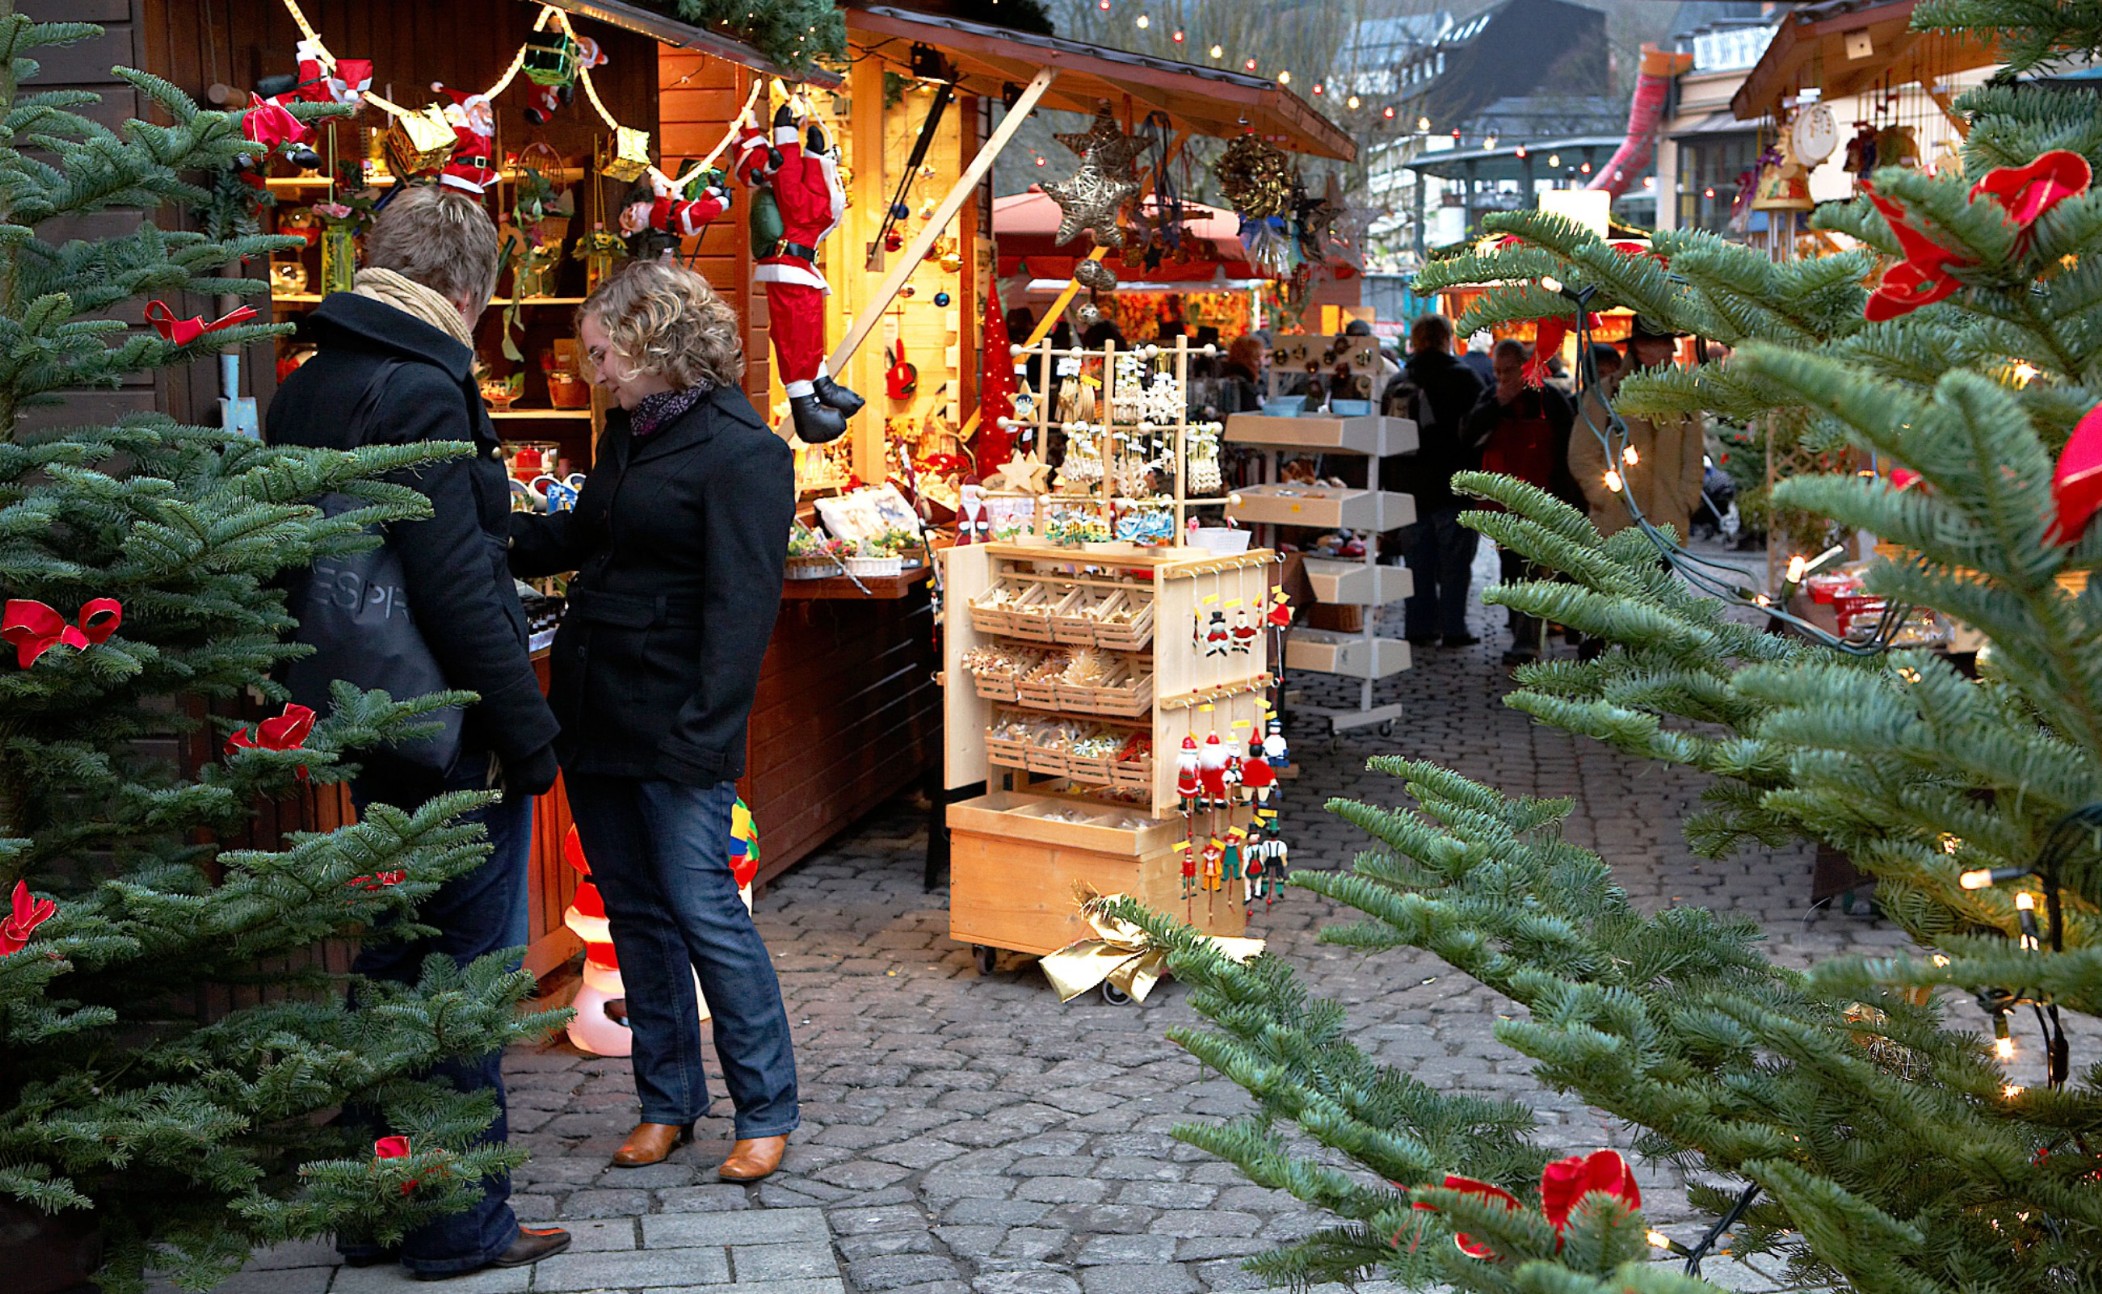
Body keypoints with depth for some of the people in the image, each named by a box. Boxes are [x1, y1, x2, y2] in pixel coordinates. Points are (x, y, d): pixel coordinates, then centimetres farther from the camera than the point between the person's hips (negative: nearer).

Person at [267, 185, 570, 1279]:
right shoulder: (418, 391, -18)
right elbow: (457, 586, -22)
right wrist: (527, 729, -15)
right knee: (463, 975, 1)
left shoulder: (305, 388, 11)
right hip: (454, 737, -9)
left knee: (391, 963, 17)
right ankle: (460, 1228, 10)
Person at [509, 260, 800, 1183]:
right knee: (635, 913, 13)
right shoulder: (628, 432, 13)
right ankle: (667, 1102, 24)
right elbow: (579, 537, 28)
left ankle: (767, 1112, 8)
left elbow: (741, 605, -18)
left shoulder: (743, 454, -13)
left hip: (675, 730, -8)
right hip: (595, 717, 8)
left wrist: (704, 733, -22)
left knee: (704, 912, -5)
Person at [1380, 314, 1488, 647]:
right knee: (1454, 559, 1)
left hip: (1408, 486, 5)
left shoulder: (1397, 383, 10)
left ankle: (1418, 627, 11)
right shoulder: (1463, 378, -6)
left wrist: (1389, 487, 17)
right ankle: (1453, 629, 0)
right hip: (1452, 487, -5)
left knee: (1417, 560, 10)